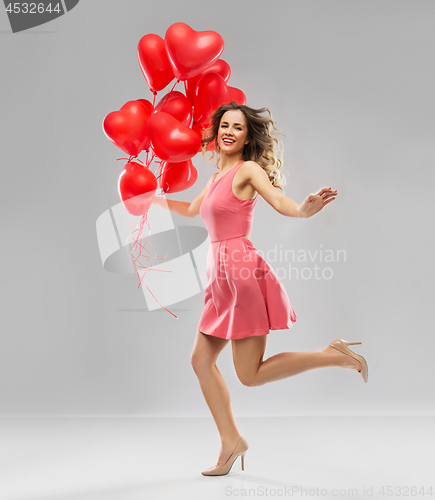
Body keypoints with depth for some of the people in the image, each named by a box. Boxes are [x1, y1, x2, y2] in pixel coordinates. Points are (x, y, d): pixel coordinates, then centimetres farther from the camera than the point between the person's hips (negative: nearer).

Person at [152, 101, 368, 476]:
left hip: (242, 274, -8)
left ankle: (334, 355, 5)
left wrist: (305, 210, -43)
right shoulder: (218, 177, 17)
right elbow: (192, 210, 32)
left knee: (250, 375, -6)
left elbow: (279, 200, -21)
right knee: (201, 360, 8)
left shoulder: (248, 169, -6)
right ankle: (231, 441, 19)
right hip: (222, 278, 8)